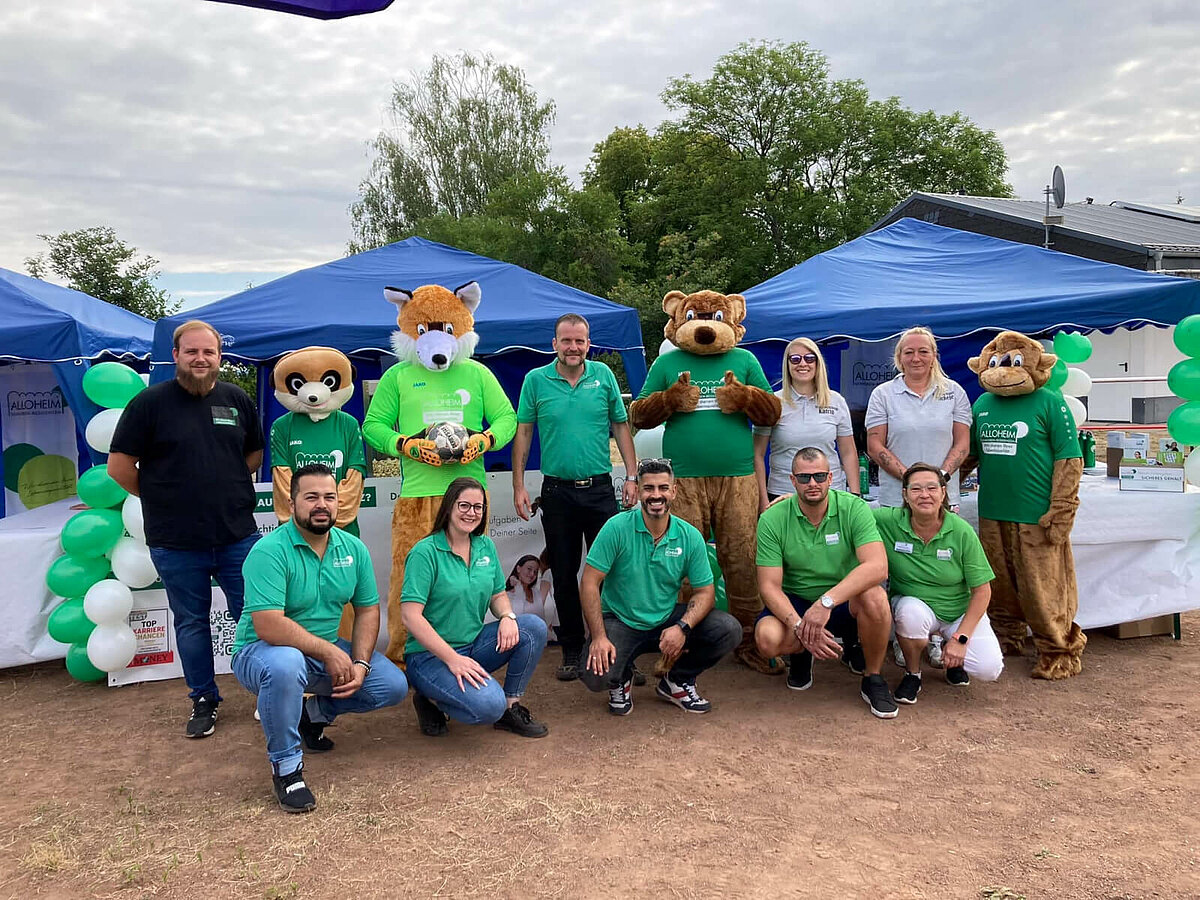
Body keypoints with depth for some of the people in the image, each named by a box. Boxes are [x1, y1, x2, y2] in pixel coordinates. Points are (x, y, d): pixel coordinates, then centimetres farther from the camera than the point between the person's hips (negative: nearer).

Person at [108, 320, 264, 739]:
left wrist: (223, 484, 6)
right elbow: (119, 466, -2)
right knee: (191, 622, 12)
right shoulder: (150, 402, -4)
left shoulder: (237, 400, 6)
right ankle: (203, 700, 27)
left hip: (238, 535, 2)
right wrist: (163, 496, 3)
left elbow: (255, 454, 17)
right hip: (175, 542, -2)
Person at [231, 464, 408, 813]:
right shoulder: (268, 552, -22)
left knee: (394, 686, -9)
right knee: (285, 664, -41)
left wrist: (360, 664, -11)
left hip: (328, 652, 6)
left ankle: (314, 712, 18)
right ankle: (285, 765, -17)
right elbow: (268, 627, -30)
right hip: (262, 651, -6)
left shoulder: (353, 548, -2)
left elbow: (368, 609, 4)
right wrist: (328, 653, -24)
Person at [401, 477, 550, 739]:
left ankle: (511, 709, -1)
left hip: (474, 644, 7)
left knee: (534, 628, -15)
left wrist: (507, 617, -11)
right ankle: (431, 699, 1)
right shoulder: (425, 552, -14)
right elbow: (410, 616, -20)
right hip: (430, 655, -7)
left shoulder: (485, 546, 6)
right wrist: (452, 659, -25)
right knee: (489, 705, -29)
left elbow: (498, 595, 15)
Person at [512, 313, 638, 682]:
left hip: (600, 488, 0)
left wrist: (631, 476, 2)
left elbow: (621, 427, 8)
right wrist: (518, 486, -1)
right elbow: (522, 433, 3)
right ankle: (571, 650, 20)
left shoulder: (603, 375, 2)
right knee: (564, 575, 8)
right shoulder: (536, 380, 0)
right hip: (557, 491, 0)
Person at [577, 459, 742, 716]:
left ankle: (677, 681, 9)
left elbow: (704, 591, -1)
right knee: (595, 675, -29)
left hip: (667, 620, 3)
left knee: (729, 630, -17)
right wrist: (599, 637, -21)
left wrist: (682, 627, -20)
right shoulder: (617, 528, -14)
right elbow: (590, 582, -13)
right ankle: (621, 680, 12)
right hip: (620, 622, -3)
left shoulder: (690, 537, -4)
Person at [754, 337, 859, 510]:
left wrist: (855, 496, 4)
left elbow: (848, 454, 10)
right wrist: (763, 501, -6)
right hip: (781, 494, -2)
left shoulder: (836, 402, 7)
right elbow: (758, 455, 0)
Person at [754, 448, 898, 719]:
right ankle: (801, 653, 10)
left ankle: (872, 679, -6)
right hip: (795, 602, 0)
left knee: (874, 597, -34)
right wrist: (800, 627, -31)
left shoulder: (854, 508, -13)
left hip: (846, 602, 0)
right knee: (768, 637, -31)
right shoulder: (772, 520, -11)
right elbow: (769, 586, -13)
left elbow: (877, 566, -27)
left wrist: (826, 601, -38)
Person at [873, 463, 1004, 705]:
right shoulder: (888, 521, -16)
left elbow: (982, 590, -9)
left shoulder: (962, 532, -14)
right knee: (911, 612, -37)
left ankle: (953, 659, 16)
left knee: (988, 669, -22)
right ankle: (912, 674, -6)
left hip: (961, 611, 1)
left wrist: (960, 639, -16)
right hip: (913, 604, 0)